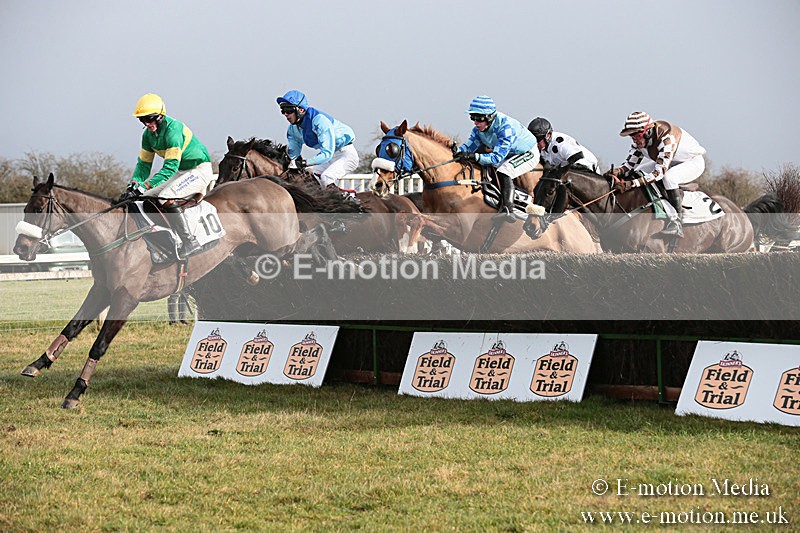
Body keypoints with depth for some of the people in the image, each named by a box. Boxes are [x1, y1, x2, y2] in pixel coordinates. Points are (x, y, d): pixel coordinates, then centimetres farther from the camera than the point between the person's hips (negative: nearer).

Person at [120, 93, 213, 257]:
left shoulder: (173, 130, -26)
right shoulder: (148, 134, 1)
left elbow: (170, 167, -32)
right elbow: (144, 163, 8)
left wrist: (144, 186, -37)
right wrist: (133, 185, -11)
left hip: (200, 170, -9)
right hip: (181, 172, 9)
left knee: (166, 197, -29)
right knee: (144, 197, 4)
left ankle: (190, 242, -28)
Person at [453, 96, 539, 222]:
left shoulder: (505, 126, -36)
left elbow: (498, 157, -40)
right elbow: (470, 144, -11)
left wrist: (475, 157, -52)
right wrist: (458, 151, -34)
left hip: (529, 154, -9)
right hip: (510, 155, 9)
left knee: (504, 170, -31)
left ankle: (507, 210, -37)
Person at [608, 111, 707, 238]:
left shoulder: (666, 137, -36)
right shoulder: (641, 139, -12)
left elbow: (659, 172, -40)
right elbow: (630, 164, -6)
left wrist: (633, 183, -49)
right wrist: (618, 171, -30)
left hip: (693, 162, -9)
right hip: (672, 163, 9)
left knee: (669, 178, -36)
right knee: (638, 172, -4)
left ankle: (678, 220, -34)